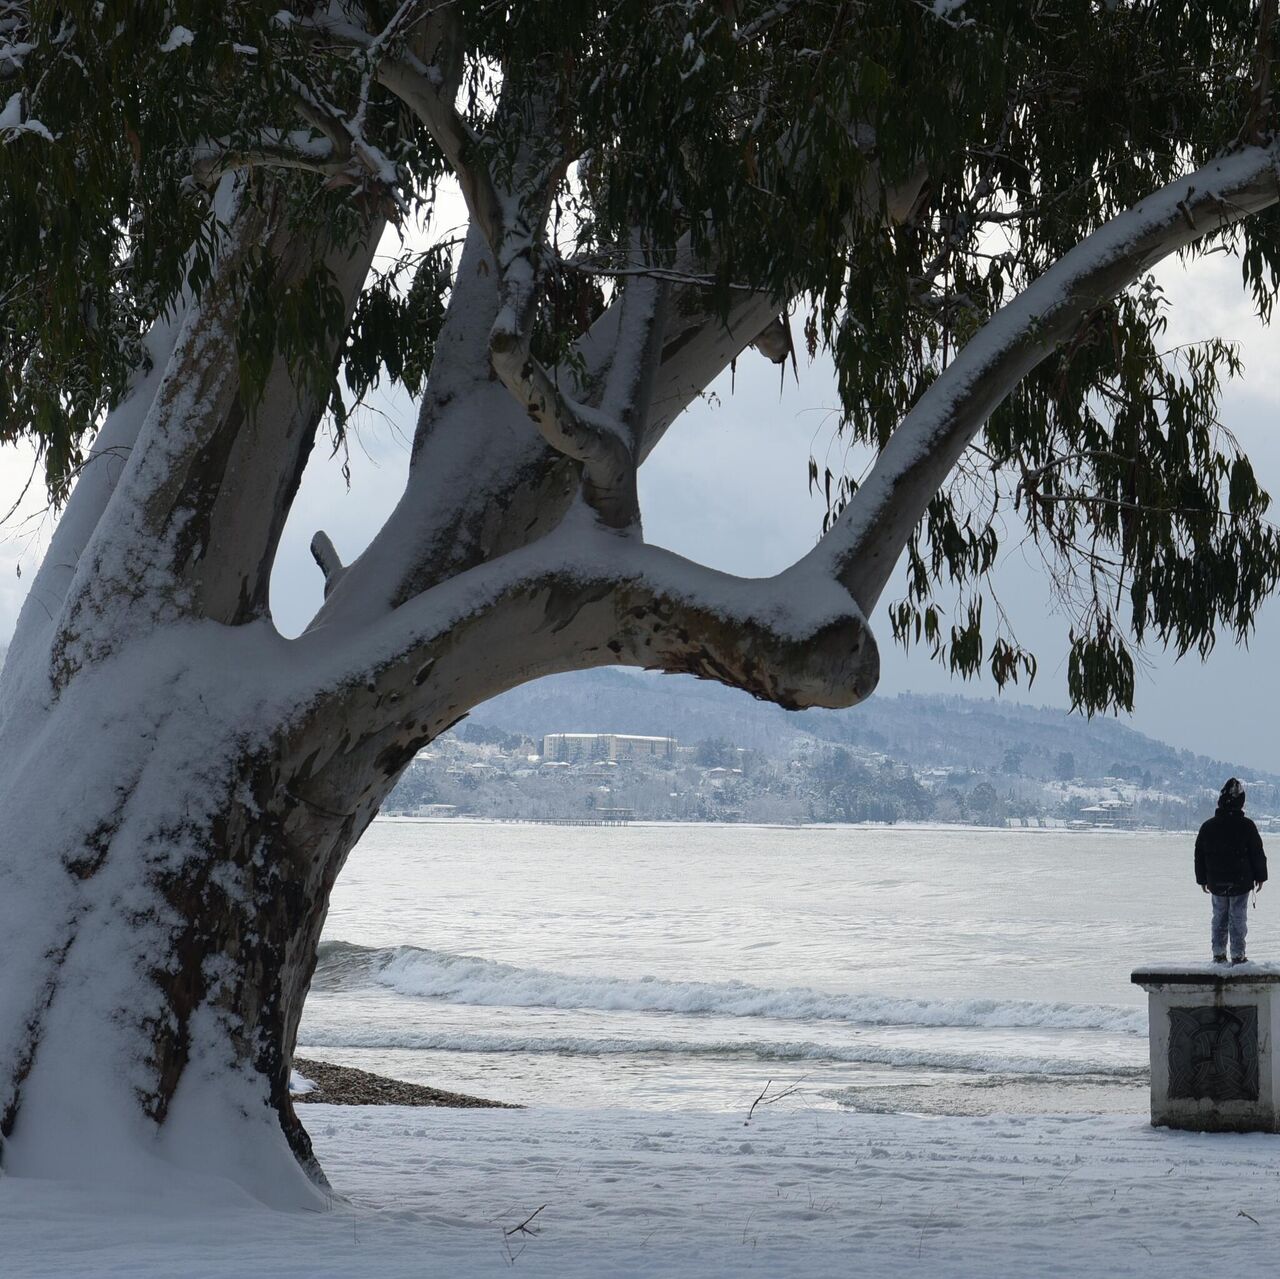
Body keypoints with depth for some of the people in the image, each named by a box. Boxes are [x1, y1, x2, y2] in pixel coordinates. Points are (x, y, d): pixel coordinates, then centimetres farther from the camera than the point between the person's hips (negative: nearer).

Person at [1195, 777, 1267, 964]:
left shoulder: (1208, 826, 0)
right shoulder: (1246, 826, -11)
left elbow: (1200, 856, 7)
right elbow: (1257, 854, -5)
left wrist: (1202, 879, 18)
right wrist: (1260, 877, 7)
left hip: (1217, 884, 3)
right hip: (1241, 882, -3)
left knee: (1219, 917, 13)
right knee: (1238, 918, 3)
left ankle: (1219, 954, 14)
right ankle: (1238, 956, 3)